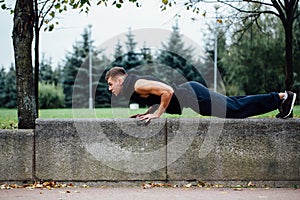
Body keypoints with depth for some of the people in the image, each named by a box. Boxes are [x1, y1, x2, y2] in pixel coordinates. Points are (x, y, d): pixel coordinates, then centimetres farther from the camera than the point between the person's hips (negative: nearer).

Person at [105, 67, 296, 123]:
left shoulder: (136, 85, -17)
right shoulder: (137, 82, 13)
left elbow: (168, 91, -29)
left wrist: (157, 114, -21)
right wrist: (148, 112, 14)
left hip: (194, 98, -9)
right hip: (190, 92, 9)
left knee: (237, 109, -2)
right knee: (233, 105, 16)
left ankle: (282, 97, 6)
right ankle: (279, 98, 25)